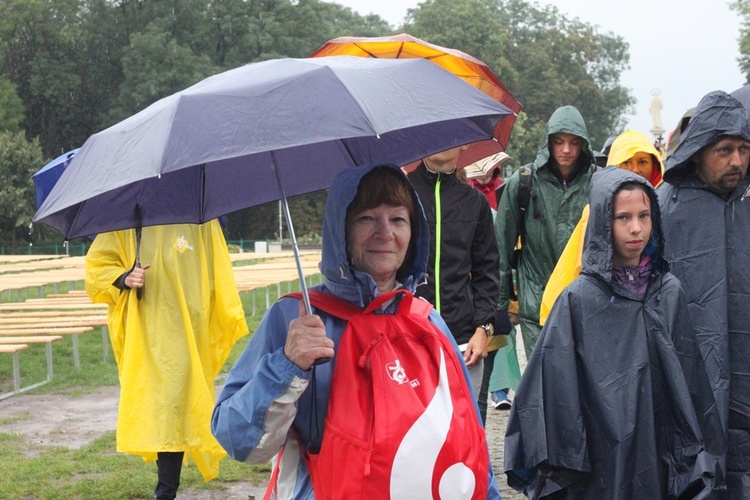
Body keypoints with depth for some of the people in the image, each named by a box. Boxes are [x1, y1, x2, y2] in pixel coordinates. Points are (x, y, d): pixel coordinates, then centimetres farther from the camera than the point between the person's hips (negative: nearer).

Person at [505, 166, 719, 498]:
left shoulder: (670, 292, 1)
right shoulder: (579, 299, -9)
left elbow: (690, 379, 6)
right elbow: (558, 386, -8)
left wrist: (690, 457, 4)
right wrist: (562, 469, -8)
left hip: (658, 452, 3)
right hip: (600, 455, -3)